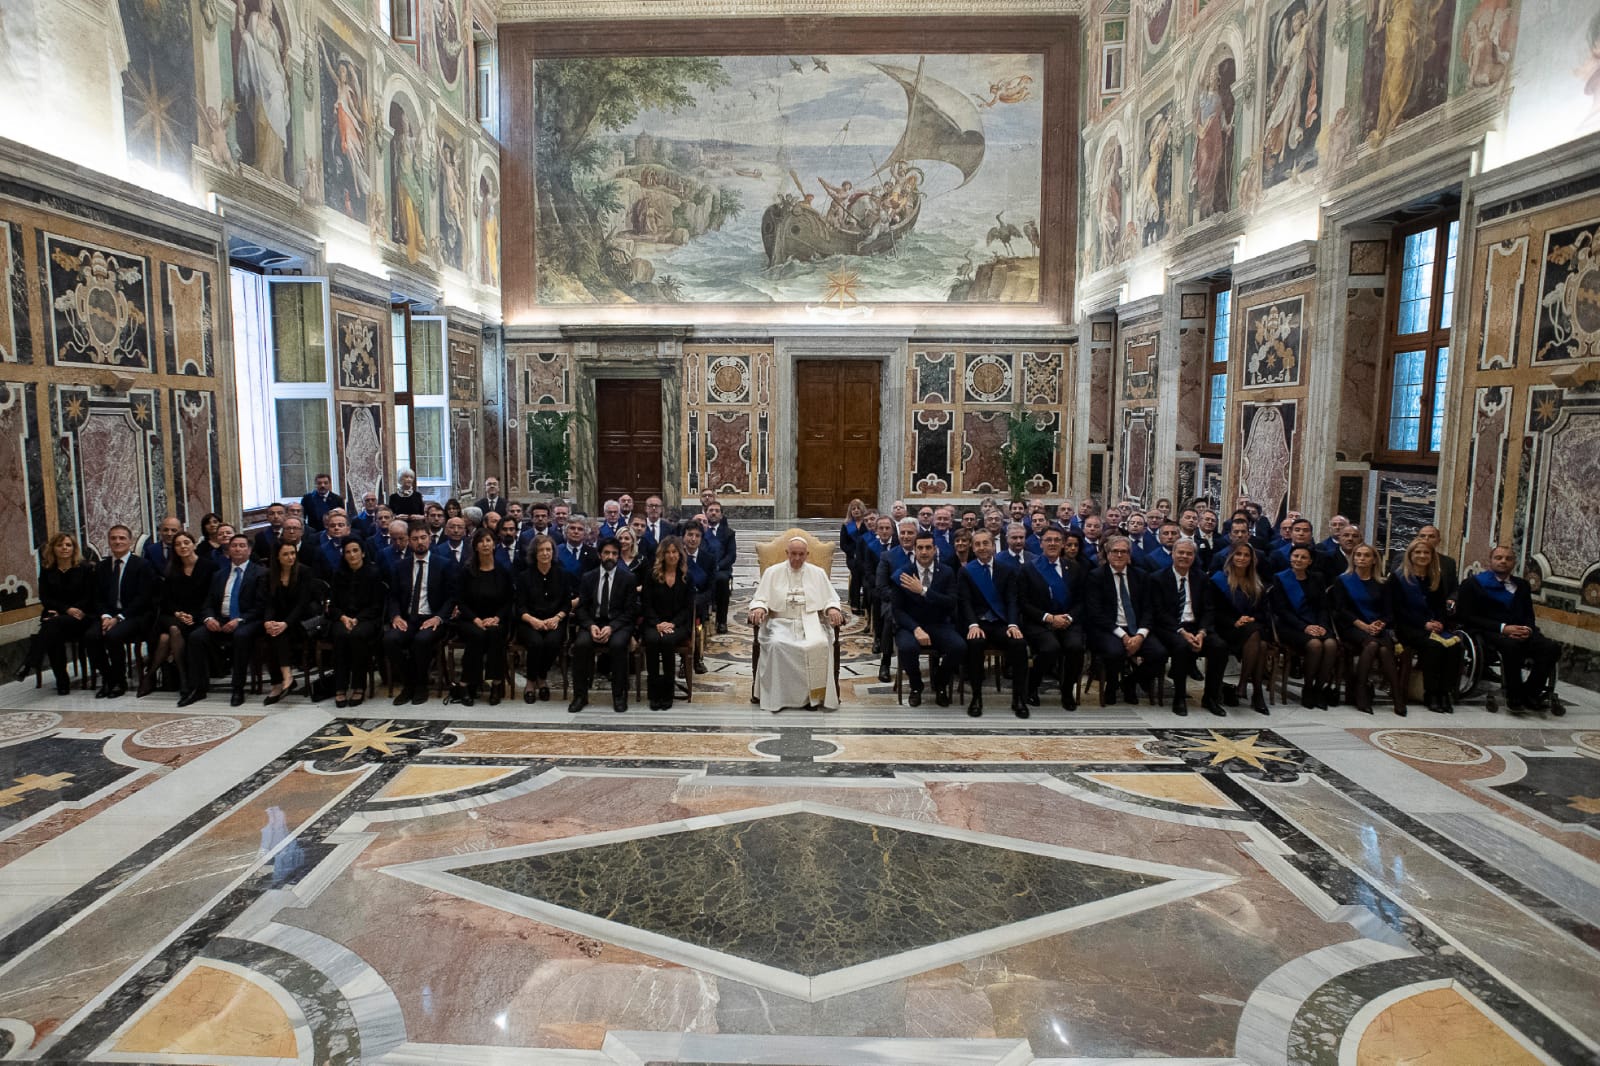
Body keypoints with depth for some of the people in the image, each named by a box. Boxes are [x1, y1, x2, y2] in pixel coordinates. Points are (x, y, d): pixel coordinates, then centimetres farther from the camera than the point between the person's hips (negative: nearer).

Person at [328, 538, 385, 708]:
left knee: (358, 635, -36)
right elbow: (332, 604, 12)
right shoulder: (338, 574, 14)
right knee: (340, 635, -32)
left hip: (367, 619, -3)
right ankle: (340, 688, -30)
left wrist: (357, 619, -14)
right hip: (342, 619, 3)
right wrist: (343, 617, -9)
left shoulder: (374, 573, 3)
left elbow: (376, 606, -1)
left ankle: (359, 687, -26)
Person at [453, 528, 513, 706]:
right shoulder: (466, 572, 3)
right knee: (478, 634, -34)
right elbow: (460, 601, -1)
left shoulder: (503, 572, 6)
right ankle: (465, 686, -26)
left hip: (496, 620, 1)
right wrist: (476, 619, -16)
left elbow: (510, 601, 5)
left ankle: (497, 684, -29)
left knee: (495, 632, -34)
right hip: (470, 620, -1)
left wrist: (496, 618, -12)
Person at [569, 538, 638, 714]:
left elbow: (630, 610, -1)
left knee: (618, 644, -34)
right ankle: (580, 695, -17)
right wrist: (591, 626, -14)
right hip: (593, 622, 2)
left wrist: (611, 627, -17)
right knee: (581, 644, -30)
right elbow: (582, 607, 7)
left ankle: (619, 695, -19)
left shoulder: (628, 578, 4)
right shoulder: (587, 578, 11)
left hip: (619, 623, -2)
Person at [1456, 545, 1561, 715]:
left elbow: (1529, 616, 21)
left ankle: (1529, 694, -13)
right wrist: (1502, 628, -15)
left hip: (1520, 632, 5)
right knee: (1512, 645, -38)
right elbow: (1466, 617, -4)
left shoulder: (1521, 585, 23)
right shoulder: (1473, 584, 7)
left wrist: (1528, 629, -5)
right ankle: (1514, 698, -25)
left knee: (1552, 648, -25)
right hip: (1490, 633, -5)